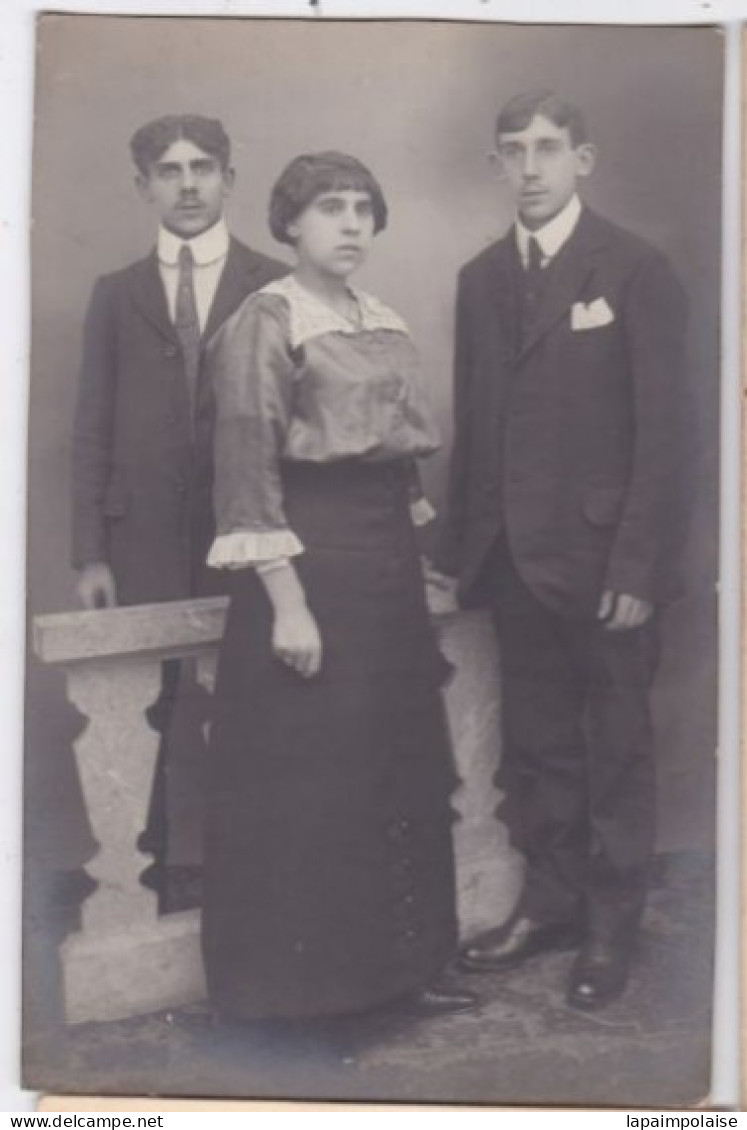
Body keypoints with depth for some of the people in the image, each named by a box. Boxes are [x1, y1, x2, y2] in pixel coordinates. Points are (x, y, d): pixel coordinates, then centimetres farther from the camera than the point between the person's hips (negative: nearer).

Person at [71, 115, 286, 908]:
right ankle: (171, 872, 12)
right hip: (146, 544, 2)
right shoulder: (115, 296, 13)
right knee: (157, 717, 1)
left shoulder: (276, 288, 6)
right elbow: (93, 431, 9)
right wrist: (90, 552, 1)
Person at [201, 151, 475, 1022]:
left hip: (390, 556, 8)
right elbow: (247, 471, -14)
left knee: (399, 767, 13)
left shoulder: (385, 323, 13)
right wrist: (286, 600, -20)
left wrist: (414, 565, 14)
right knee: (304, 778, 0)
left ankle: (399, 964, 28)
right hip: (309, 555, -8)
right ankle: (300, 982, 15)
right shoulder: (266, 321, -8)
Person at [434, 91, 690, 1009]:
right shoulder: (480, 278, 10)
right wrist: (462, 545, 5)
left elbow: (662, 429, -9)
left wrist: (638, 565, -14)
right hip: (513, 555, 5)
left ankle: (611, 925, 21)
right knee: (535, 745, 13)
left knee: (615, 750, 7)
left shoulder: (637, 271, -5)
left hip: (602, 557, -5)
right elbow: (472, 421, 10)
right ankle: (550, 901, 28)